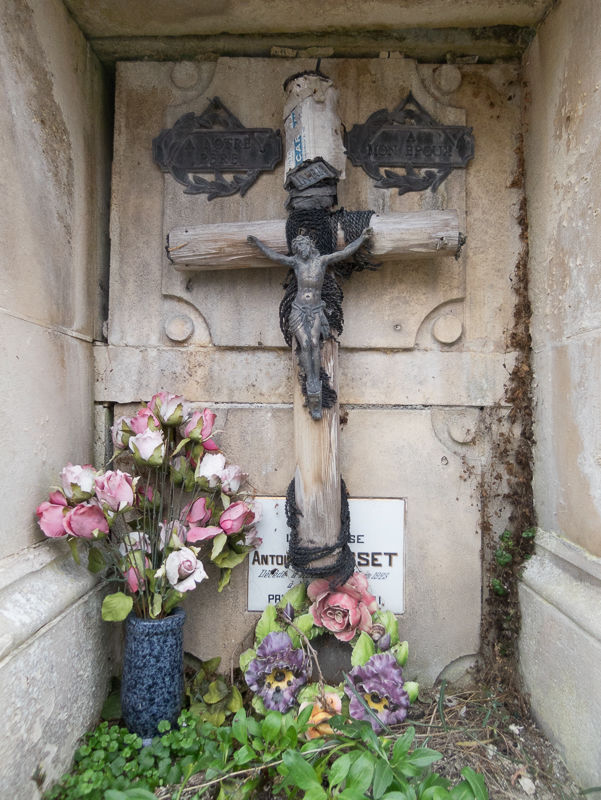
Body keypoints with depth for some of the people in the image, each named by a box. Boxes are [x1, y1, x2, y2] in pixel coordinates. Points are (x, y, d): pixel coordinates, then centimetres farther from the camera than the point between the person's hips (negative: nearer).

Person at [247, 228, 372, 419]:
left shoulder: (322, 260, 10)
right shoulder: (296, 262, 13)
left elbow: (345, 252, 14)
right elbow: (274, 255, 21)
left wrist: (362, 237, 18)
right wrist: (258, 243, 29)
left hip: (316, 311, 0)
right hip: (299, 310, 0)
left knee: (315, 343, -21)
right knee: (305, 344, -18)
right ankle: (313, 390, -19)